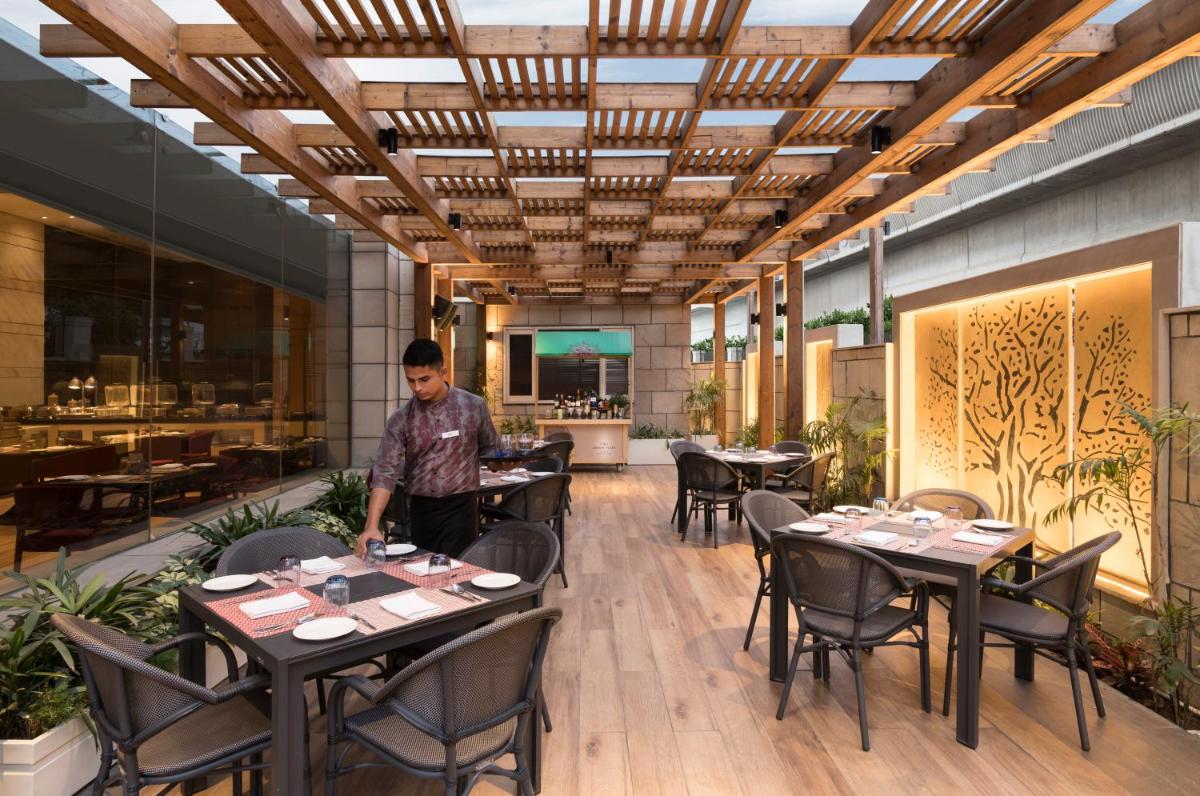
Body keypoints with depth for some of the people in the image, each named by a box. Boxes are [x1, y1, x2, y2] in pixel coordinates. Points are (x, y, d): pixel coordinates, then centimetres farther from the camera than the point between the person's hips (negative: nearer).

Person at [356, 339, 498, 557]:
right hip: (420, 510, 2)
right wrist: (372, 525, -21)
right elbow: (385, 474, -10)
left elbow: (489, 449, 10)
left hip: (460, 508, -2)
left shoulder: (474, 406, -5)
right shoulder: (400, 420, -4)